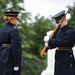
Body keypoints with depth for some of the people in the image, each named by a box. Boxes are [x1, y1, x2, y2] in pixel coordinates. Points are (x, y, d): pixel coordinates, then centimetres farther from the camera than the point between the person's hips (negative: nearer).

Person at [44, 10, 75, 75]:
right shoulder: (59, 29, 12)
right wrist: (49, 44, -10)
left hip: (67, 58, -8)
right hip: (58, 57, 8)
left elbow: (63, 42, -24)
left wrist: (49, 40, -19)